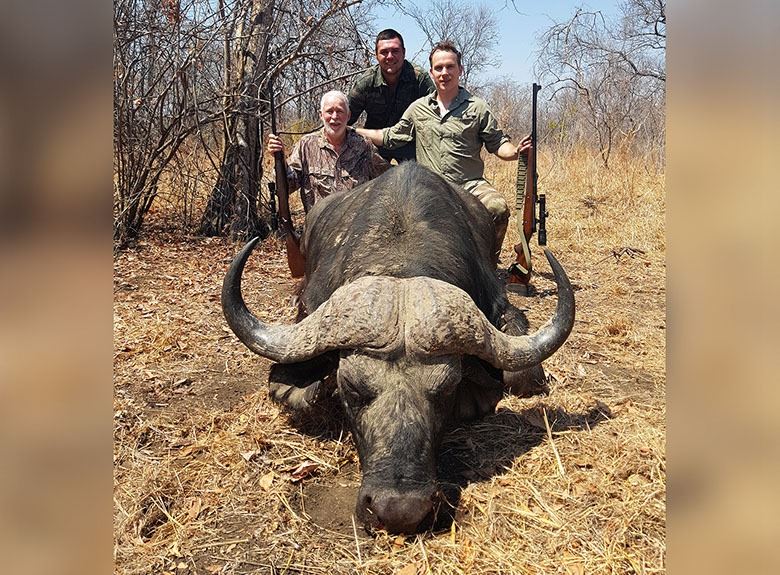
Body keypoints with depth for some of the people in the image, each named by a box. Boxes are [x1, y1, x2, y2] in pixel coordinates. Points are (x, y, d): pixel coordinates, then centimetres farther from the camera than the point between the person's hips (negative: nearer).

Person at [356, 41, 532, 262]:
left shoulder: (477, 107, 7)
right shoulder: (418, 109, 13)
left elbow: (497, 143, 7)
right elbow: (390, 137, 21)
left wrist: (516, 151, -16)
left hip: (470, 185, -2)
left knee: (499, 208, -30)